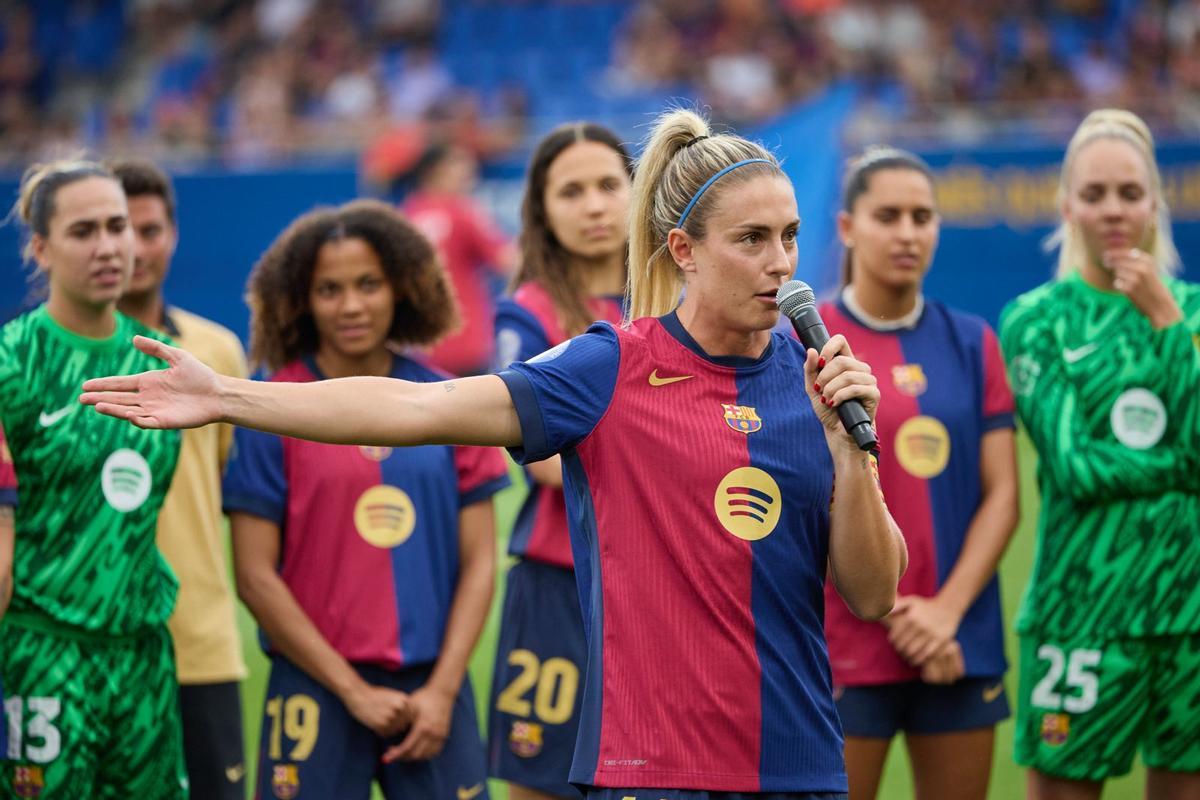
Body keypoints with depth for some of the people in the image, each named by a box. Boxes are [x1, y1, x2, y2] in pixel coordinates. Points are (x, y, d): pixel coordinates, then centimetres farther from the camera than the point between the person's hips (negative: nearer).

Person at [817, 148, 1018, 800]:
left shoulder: (972, 343, 9)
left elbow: (1001, 494, 5)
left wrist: (946, 610, -8)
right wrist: (895, 615, -10)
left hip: (963, 644, 3)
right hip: (843, 644, -3)